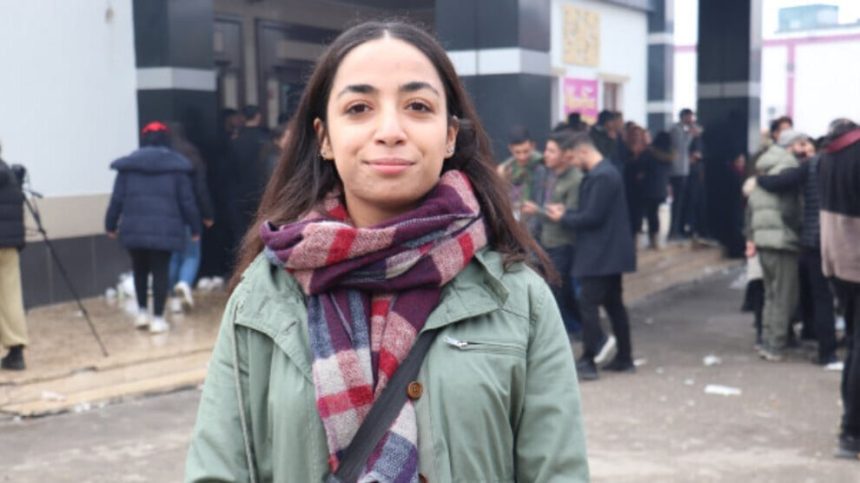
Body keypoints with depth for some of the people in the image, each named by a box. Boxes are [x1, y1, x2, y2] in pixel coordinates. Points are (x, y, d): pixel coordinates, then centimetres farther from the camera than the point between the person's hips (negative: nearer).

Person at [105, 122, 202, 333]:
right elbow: (186, 200, 3)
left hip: (134, 227, 2)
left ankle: (142, 312, 21)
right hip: (165, 228, -2)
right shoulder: (176, 165, 3)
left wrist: (111, 224, 15)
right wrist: (194, 227, 11)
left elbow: (117, 198, 5)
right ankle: (158, 318, 3)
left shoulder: (128, 164, 7)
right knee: (161, 270, 4)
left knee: (139, 269, 19)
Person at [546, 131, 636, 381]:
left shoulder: (601, 176, -19)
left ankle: (589, 361, -2)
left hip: (600, 254, -10)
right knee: (613, 303, 14)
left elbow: (593, 217, -22)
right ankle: (624, 358, 20)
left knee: (588, 304, -6)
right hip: (610, 252, 10)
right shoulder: (605, 172, 14)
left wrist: (564, 217, -8)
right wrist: (567, 213, 6)